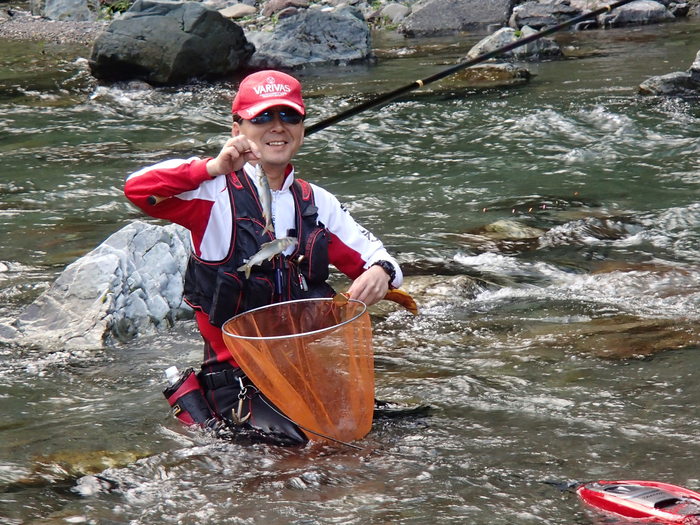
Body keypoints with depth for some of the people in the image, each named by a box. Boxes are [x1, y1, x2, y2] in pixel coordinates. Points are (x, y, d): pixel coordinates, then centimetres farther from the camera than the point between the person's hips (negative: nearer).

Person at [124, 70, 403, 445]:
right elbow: (138, 189, -18)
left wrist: (380, 273, -11)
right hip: (236, 376, -5)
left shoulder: (317, 203, 12)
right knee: (301, 441, -25)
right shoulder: (216, 193, -4)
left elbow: (372, 257, 14)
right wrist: (214, 168, -26)